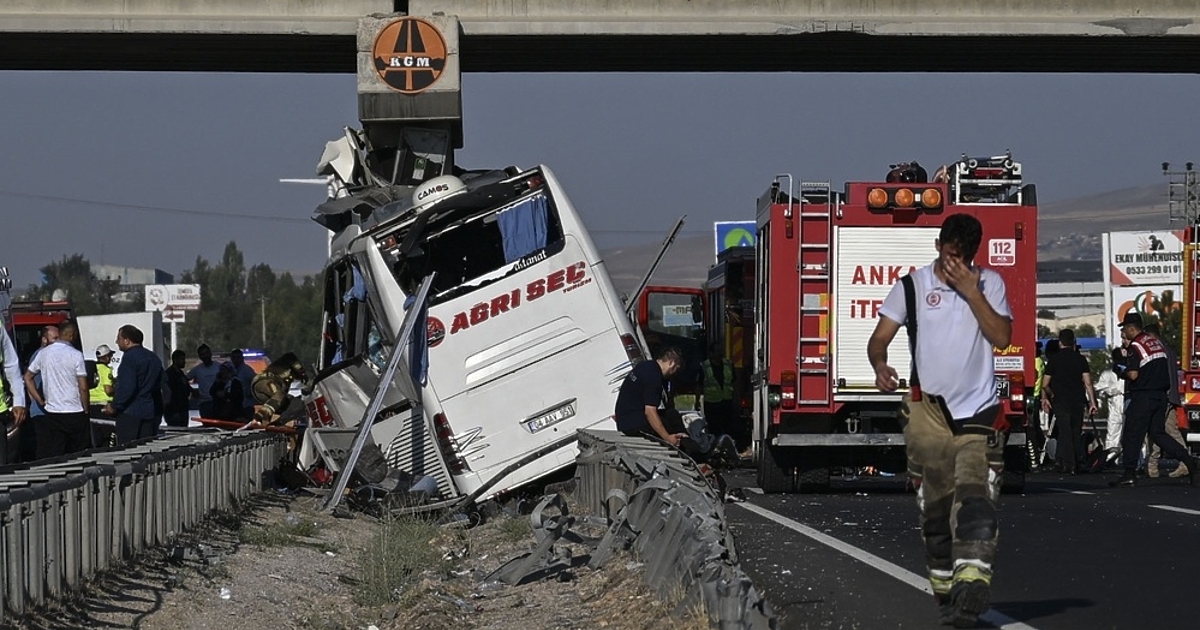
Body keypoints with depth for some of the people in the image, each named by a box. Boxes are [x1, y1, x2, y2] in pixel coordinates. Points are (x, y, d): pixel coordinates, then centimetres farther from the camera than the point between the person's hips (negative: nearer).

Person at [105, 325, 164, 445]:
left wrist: (114, 406, -10)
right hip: (152, 413, 8)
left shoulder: (129, 358, -12)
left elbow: (126, 388, -20)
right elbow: (161, 387, 20)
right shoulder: (154, 358, 15)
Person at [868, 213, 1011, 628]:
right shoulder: (912, 286, 4)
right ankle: (945, 590, 17)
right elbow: (880, 337, 1)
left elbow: (1002, 337, -6)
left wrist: (971, 293, -12)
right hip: (928, 409, 1)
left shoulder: (989, 283, 6)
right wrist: (880, 366, -20)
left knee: (975, 502, -15)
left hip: (978, 410, -1)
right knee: (935, 506, 4)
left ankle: (972, 588, -27)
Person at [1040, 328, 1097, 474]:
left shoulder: (1054, 360, -2)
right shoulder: (1080, 359, 2)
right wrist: (1092, 402, 2)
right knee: (1076, 432, 13)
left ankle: (1069, 465, -8)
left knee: (1065, 433, -2)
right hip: (1078, 400, 3)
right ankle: (1079, 463, 14)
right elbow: (1087, 383, -2)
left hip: (1061, 401, -3)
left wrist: (1044, 398, 20)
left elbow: (1045, 384, 3)